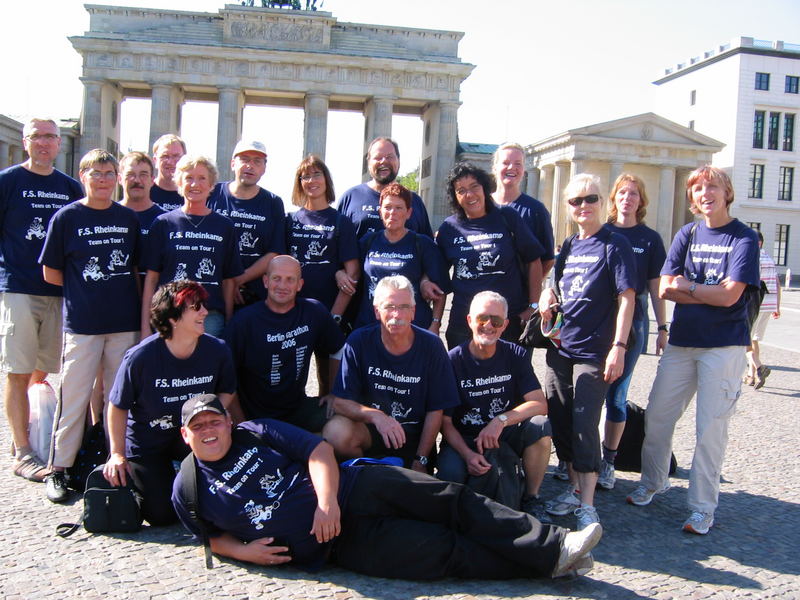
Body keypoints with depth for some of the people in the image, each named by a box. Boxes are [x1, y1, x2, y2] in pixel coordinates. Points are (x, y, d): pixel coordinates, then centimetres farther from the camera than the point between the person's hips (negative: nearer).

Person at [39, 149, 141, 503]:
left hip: (125, 323, 3)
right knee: (74, 397, 2)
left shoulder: (129, 218, 8)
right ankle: (58, 469, 14)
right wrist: (84, 290, 1)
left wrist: (140, 310, 7)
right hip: (82, 324, -3)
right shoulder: (67, 217, -1)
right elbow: (51, 273, 2)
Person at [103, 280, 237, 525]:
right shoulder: (140, 357, -23)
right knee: (162, 514, -6)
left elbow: (226, 391, 3)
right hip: (146, 440, -1)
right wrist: (117, 454, -11)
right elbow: (118, 406, -9)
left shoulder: (217, 350, -15)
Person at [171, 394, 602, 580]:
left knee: (454, 501, -12)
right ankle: (547, 564, -5)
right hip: (339, 542, -2)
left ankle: (554, 547, -8)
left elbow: (318, 450, 0)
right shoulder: (189, 490, 5)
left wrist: (327, 501, -16)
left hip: (353, 488, 3)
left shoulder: (257, 432, 6)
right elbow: (211, 535, 16)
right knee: (444, 549, -11)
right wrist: (243, 550, -5)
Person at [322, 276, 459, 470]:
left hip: (414, 436, 1)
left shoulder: (431, 345, -7)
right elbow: (339, 402, -12)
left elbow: (435, 410, -3)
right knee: (335, 432, -29)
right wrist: (376, 416, -31)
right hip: (368, 430, 0)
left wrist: (421, 461, -8)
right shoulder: (359, 341, -9)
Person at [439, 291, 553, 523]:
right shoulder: (453, 361, -11)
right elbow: (445, 421, -10)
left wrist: (501, 420, -27)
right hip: (463, 440, -2)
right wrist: (467, 454, -27)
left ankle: (531, 499, -6)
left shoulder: (515, 355, -2)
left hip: (505, 436, 3)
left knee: (540, 425, -27)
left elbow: (540, 404, -12)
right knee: (450, 473, -34)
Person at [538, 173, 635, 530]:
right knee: (559, 421, 10)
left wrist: (618, 346, -19)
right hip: (560, 349, 7)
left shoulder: (614, 245, -6)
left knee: (584, 426, -8)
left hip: (594, 352, -6)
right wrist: (547, 297, 1)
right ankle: (574, 489, 26)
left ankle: (587, 505, 1)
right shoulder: (568, 246, 12)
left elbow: (626, 297, -11)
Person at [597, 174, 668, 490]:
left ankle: (608, 461, 14)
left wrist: (662, 328, 2)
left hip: (631, 324, -1)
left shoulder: (650, 239, 5)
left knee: (617, 394, 3)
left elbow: (655, 287, 6)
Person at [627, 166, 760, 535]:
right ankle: (652, 483, 30)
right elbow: (665, 289, -1)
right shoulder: (687, 234, 8)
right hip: (681, 342, 4)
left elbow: (729, 296, -14)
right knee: (656, 417, 9)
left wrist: (687, 286, -4)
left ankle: (703, 508, 11)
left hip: (724, 346, -4)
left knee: (710, 428, -1)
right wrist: (711, 293, -10)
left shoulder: (744, 238, -4)